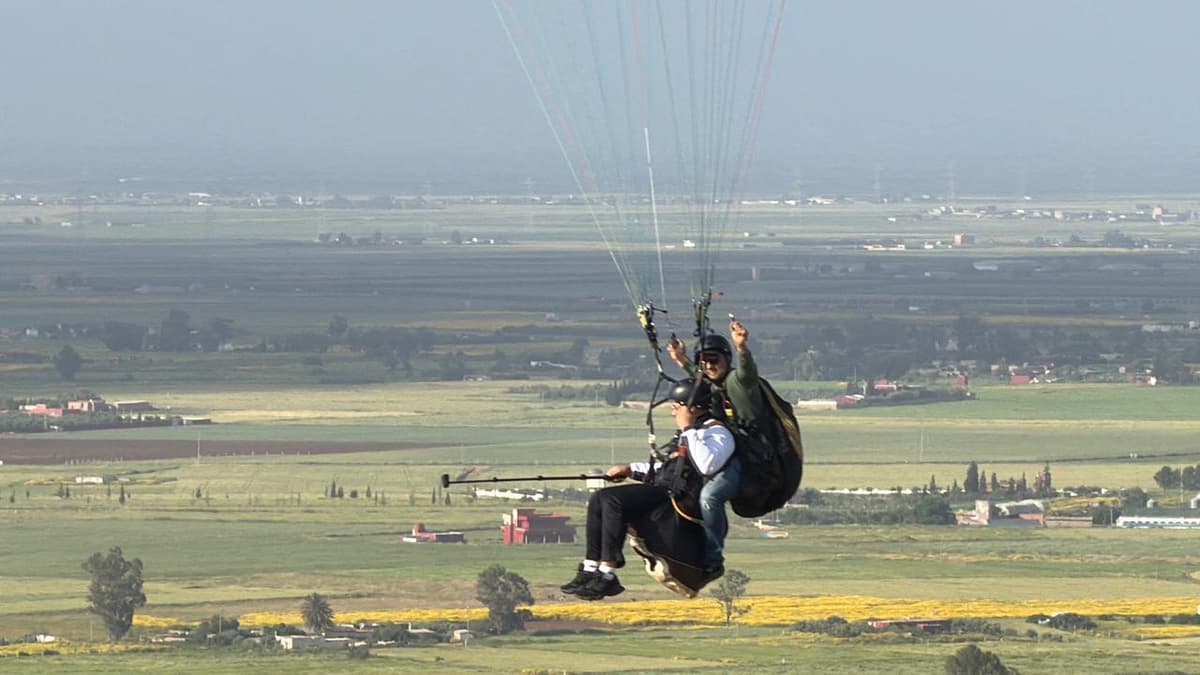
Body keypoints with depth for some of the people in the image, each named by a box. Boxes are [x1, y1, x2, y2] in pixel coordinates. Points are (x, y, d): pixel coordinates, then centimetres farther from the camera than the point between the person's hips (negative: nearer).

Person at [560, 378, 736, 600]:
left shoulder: (717, 433, -5)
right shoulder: (692, 433, 26)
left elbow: (707, 465, -25)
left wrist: (688, 431, -15)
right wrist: (630, 469, 27)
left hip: (684, 499, -10)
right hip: (664, 490, 10)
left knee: (613, 501, -25)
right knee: (599, 499, 0)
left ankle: (607, 576, -25)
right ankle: (590, 570, -6)